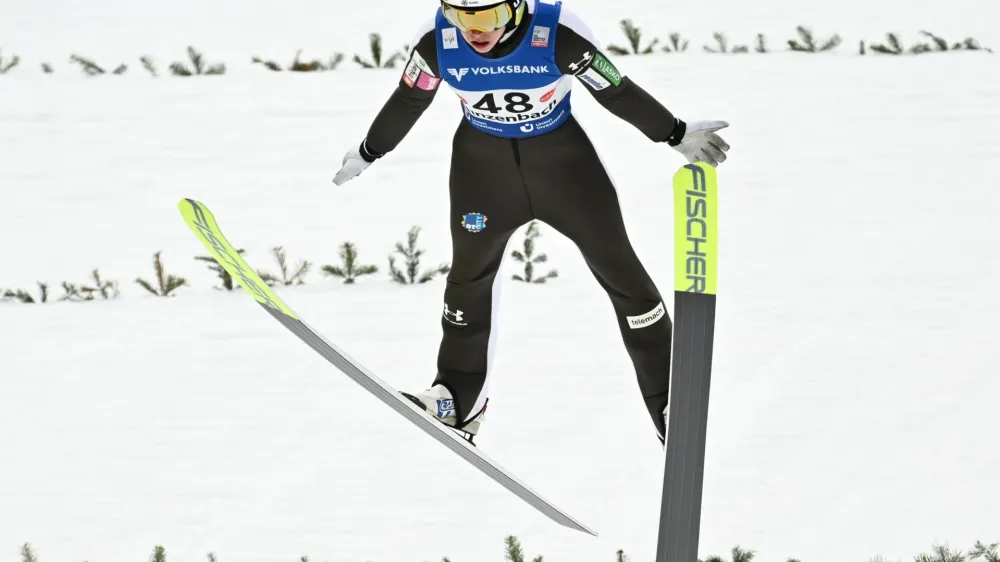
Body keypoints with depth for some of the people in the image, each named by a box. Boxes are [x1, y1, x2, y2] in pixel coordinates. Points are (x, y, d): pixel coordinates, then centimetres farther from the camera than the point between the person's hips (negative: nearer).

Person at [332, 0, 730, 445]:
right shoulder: (437, 42, -22)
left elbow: (617, 92, -16)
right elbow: (407, 102, -2)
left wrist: (678, 136, -7)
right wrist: (367, 154, 11)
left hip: (562, 156, -2)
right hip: (483, 161, 2)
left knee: (618, 268, 2)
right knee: (469, 271, 10)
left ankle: (670, 403, 14)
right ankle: (458, 402, 26)